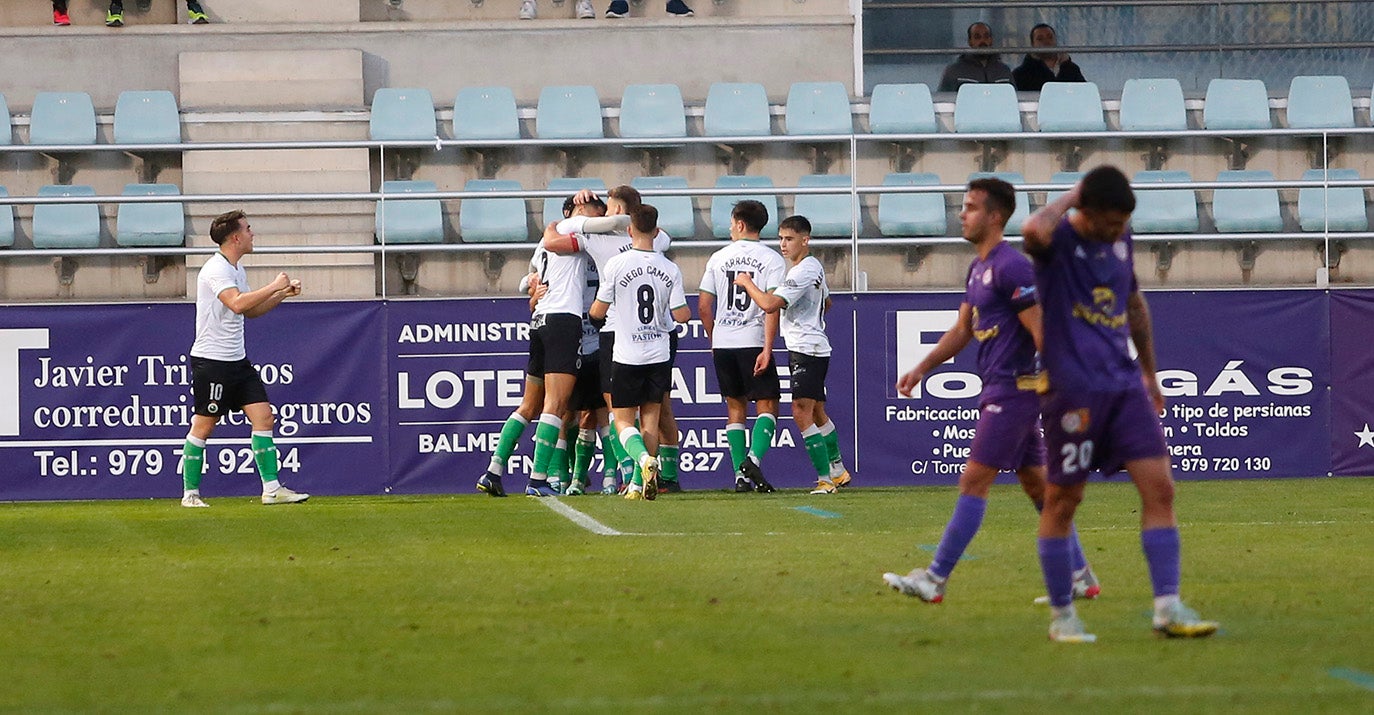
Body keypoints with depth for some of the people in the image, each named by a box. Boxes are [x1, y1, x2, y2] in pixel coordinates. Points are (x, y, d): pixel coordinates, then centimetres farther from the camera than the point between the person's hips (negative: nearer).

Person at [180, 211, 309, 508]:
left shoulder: (237, 269, 14)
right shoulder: (216, 269, -16)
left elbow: (251, 310, 25)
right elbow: (237, 304, -31)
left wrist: (283, 293, 13)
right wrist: (273, 286, -24)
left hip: (237, 360, 9)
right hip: (210, 360, -9)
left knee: (264, 417, 0)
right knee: (203, 426, -2)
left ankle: (271, 488, 0)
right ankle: (190, 493, 7)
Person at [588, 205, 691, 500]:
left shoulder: (616, 265, -10)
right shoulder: (670, 270, -3)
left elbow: (598, 312, -4)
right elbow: (681, 315, -1)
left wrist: (591, 309, 19)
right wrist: (686, 311, 22)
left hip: (627, 356, -3)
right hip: (659, 355, 3)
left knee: (623, 421, 4)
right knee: (650, 418, 13)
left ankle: (645, 460, -24)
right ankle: (639, 483, 10)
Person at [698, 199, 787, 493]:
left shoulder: (718, 258, 7)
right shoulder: (771, 259, -2)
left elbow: (703, 306, 8)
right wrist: (767, 349, -14)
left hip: (722, 344, 3)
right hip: (753, 341, -3)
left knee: (736, 408, 12)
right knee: (766, 405, 2)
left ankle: (740, 474, 6)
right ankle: (754, 458, -21)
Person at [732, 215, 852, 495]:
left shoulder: (803, 272, -18)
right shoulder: (815, 267, 15)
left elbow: (769, 304, -26)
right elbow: (826, 301, 33)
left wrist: (747, 283, -11)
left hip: (807, 349, -11)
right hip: (814, 347, 11)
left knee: (801, 412, -15)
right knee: (817, 413, 20)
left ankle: (825, 479, -17)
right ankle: (838, 472, 30)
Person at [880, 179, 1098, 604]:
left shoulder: (1010, 268, -15)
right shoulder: (978, 268, 16)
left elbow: (1042, 331, -18)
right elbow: (962, 330, 24)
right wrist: (921, 369, 17)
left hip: (1012, 391, -10)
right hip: (998, 390, 10)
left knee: (974, 481, -8)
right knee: (1036, 484, 12)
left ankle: (935, 580, -7)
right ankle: (1080, 577, 15)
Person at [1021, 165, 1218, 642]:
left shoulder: (1120, 240, 9)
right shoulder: (1058, 241, -12)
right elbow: (1035, 230, -39)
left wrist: (1150, 372, 28)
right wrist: (1070, 198, -21)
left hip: (1125, 384, 6)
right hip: (1073, 387, -6)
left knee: (1159, 487, -3)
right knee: (1063, 499, 3)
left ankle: (1167, 608, -2)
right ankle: (1061, 616, 14)